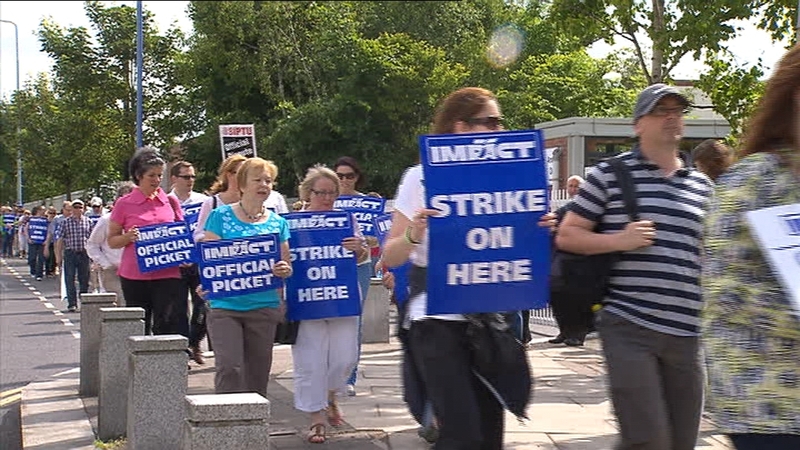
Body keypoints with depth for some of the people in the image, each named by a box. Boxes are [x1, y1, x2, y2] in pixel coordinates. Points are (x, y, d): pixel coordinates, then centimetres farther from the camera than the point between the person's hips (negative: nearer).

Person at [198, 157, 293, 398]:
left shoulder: (278, 223, 9)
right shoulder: (220, 216, 0)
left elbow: (287, 265, 13)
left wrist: (284, 270, -10)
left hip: (264, 306, 3)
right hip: (225, 305, -3)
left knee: (258, 373, 9)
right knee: (229, 367, -14)